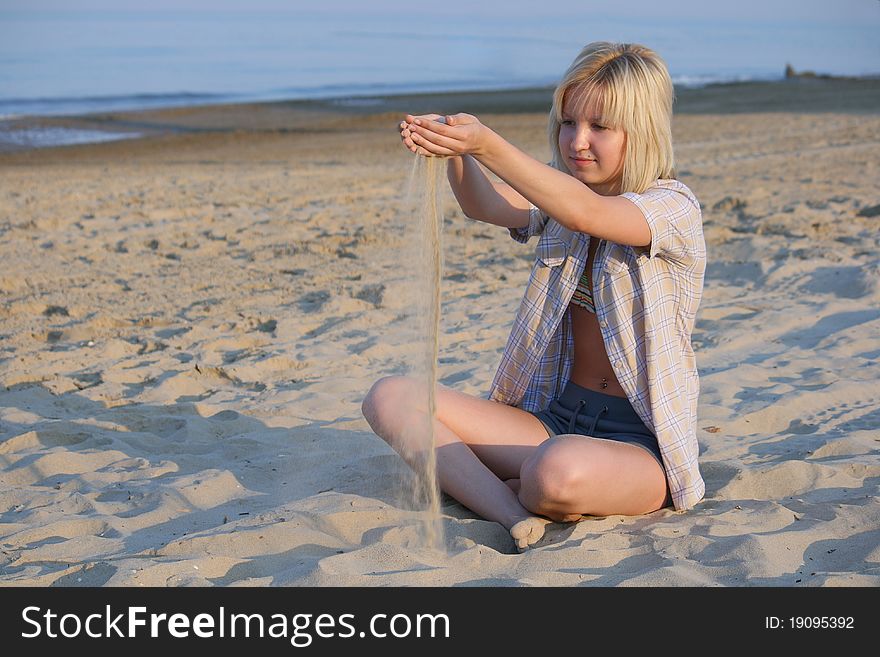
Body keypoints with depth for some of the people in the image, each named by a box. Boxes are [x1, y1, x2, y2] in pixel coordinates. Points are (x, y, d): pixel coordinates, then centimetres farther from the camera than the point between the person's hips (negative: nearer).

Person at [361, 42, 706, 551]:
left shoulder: (674, 207, -9)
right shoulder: (560, 198, 9)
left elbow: (586, 213, -30)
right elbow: (485, 206, -12)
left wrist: (488, 146, -40)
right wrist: (455, 153, -32)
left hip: (642, 444, -6)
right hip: (555, 418, 6)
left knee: (560, 472, -41)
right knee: (389, 397, -10)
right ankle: (517, 517, -25)